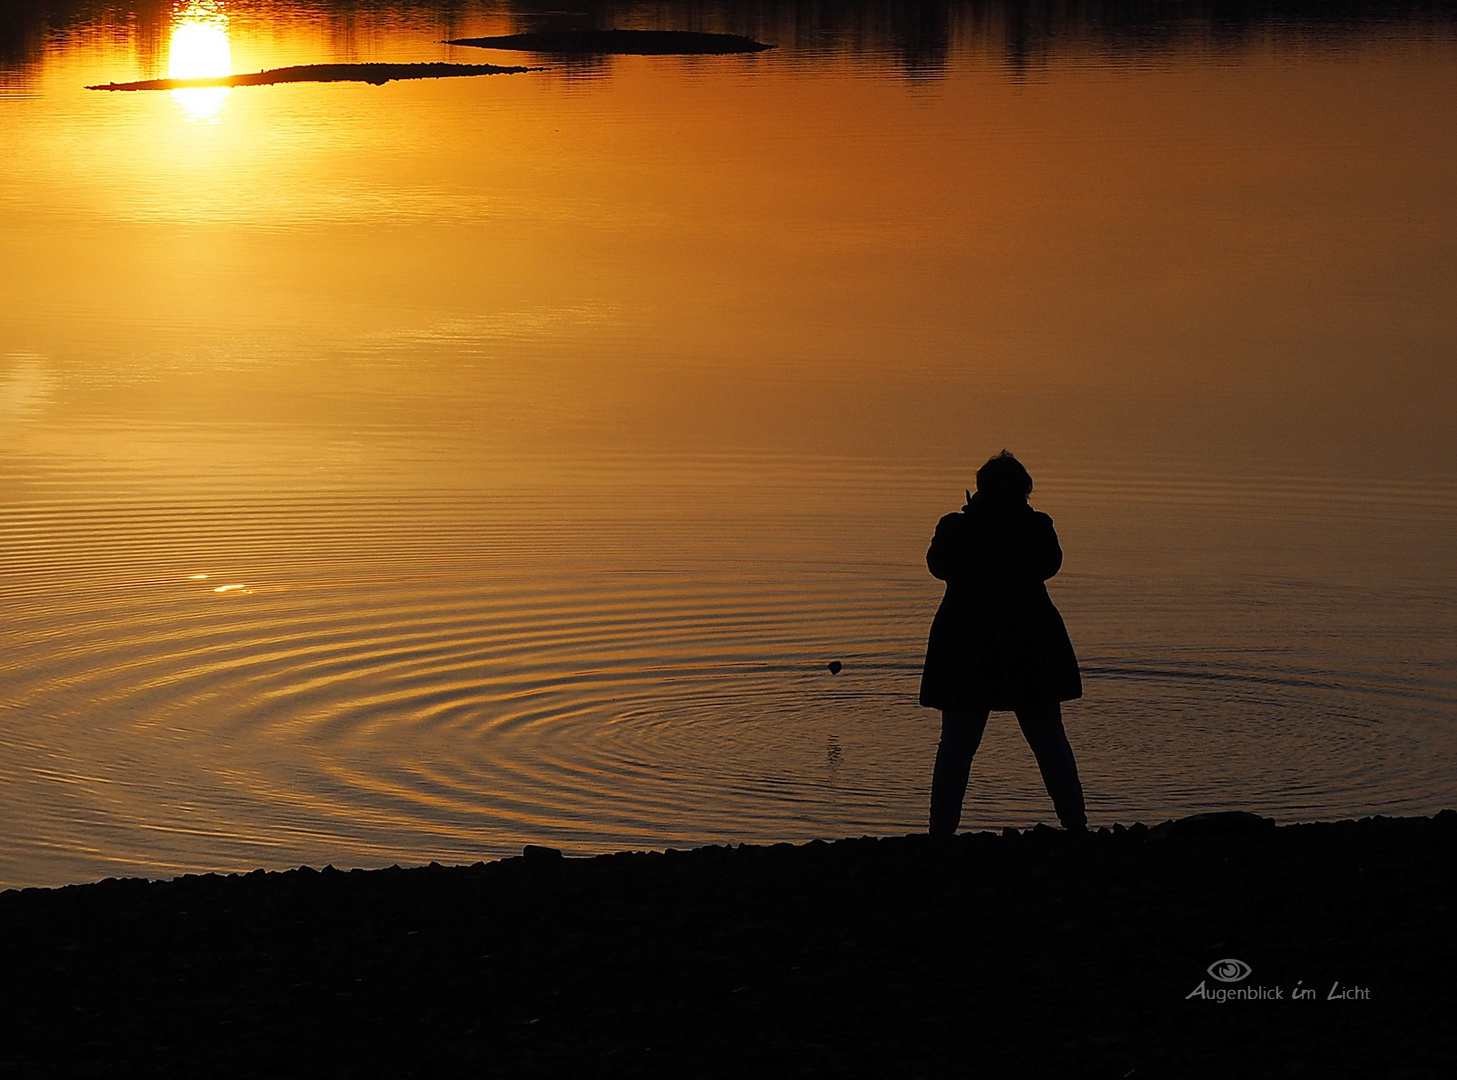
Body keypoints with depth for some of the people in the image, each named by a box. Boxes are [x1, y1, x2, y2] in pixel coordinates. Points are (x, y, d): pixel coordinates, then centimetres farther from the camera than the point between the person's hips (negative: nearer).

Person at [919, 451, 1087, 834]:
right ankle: (1074, 823, 9)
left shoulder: (955, 527, -7)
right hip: (1030, 644, 0)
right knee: (1049, 739, 9)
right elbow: (1050, 563, 11)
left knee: (956, 745, 4)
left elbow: (938, 565, 10)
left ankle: (941, 831, -1)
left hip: (966, 648, 0)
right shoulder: (1036, 527, -6)